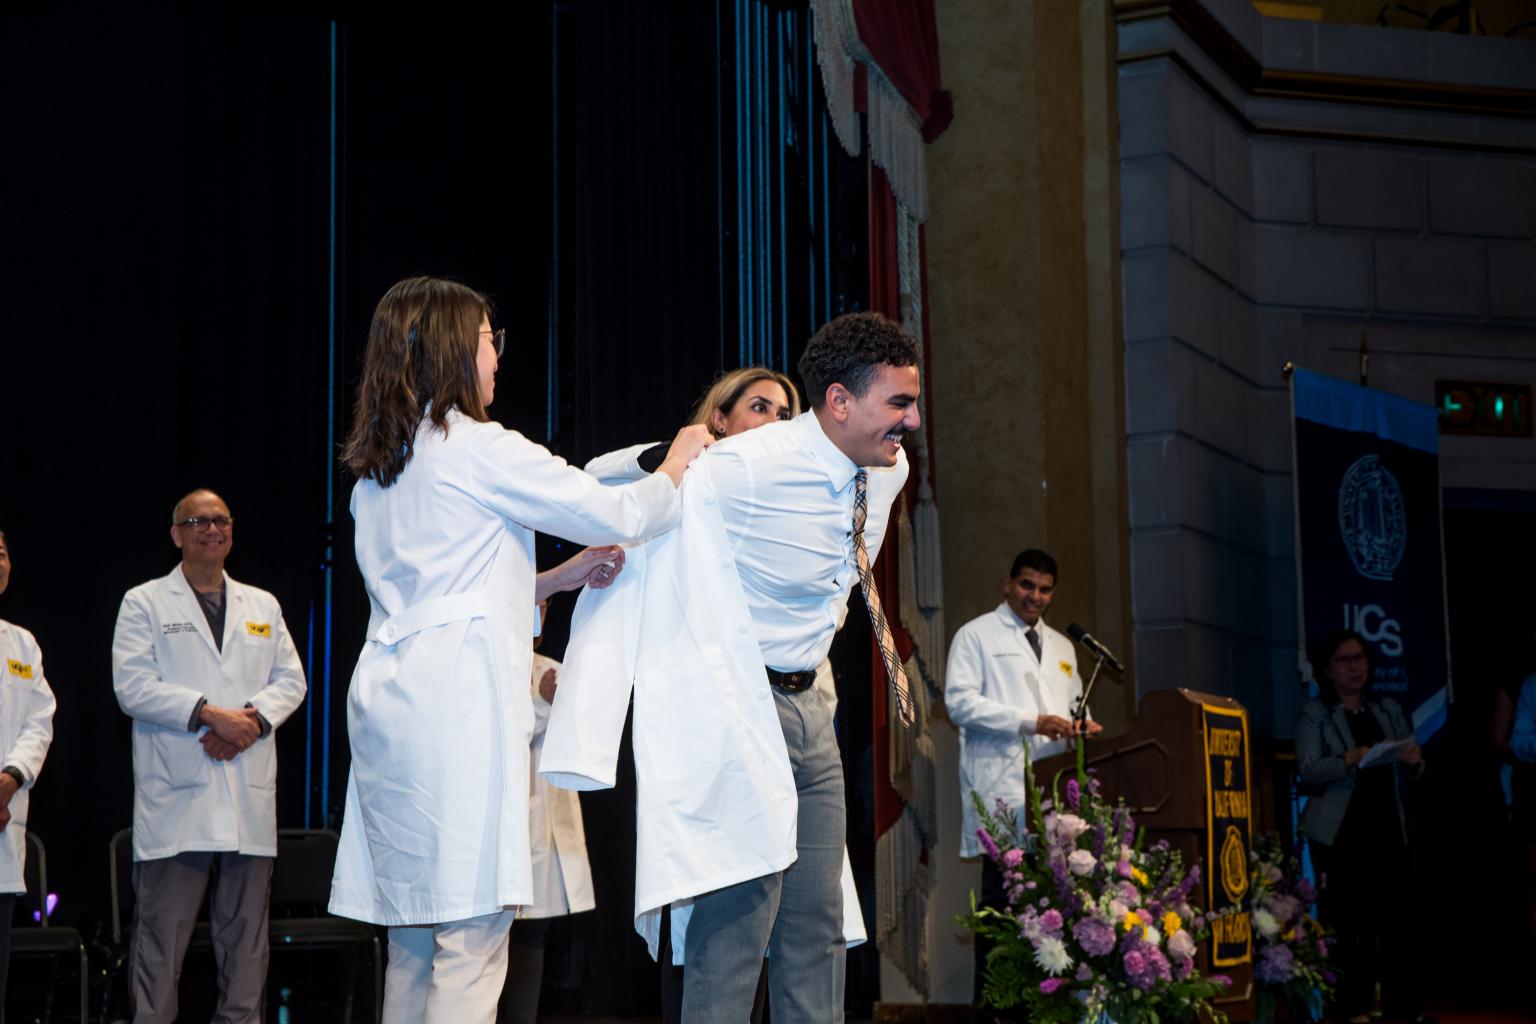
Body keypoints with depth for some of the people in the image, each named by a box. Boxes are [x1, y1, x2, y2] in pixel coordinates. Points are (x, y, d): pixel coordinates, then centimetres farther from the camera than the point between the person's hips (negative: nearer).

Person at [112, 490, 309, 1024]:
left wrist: (254, 719, -7)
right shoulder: (144, 603, 7)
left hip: (249, 795, 4)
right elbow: (132, 685, -5)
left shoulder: (263, 606, 21)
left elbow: (291, 679, 14)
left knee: (245, 929, 5)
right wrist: (210, 714, -14)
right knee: (162, 927, -6)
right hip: (177, 795, -4)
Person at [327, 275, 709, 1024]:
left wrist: (558, 579, 23)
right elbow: (622, 516, -3)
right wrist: (676, 464, 15)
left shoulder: (376, 469, 20)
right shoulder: (478, 448, -5)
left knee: (414, 940, 10)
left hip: (389, 700, 9)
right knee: (473, 932, -9)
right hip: (458, 700, -9)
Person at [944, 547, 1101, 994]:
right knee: (1003, 896, -11)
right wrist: (1031, 722, -14)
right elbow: (959, 701, -6)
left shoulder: (1062, 647, 26)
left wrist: (1083, 725, 3)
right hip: (1003, 788, -5)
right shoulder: (977, 635, 6)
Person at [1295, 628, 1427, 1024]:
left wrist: (1413, 761, -6)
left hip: (1387, 828, 4)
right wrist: (1350, 759, -25)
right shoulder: (1313, 715, 3)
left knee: (1397, 918, -2)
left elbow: (1410, 773, 17)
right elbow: (1308, 770, -9)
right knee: (1348, 922, -7)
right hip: (1340, 834, -4)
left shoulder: (1389, 710, 17)